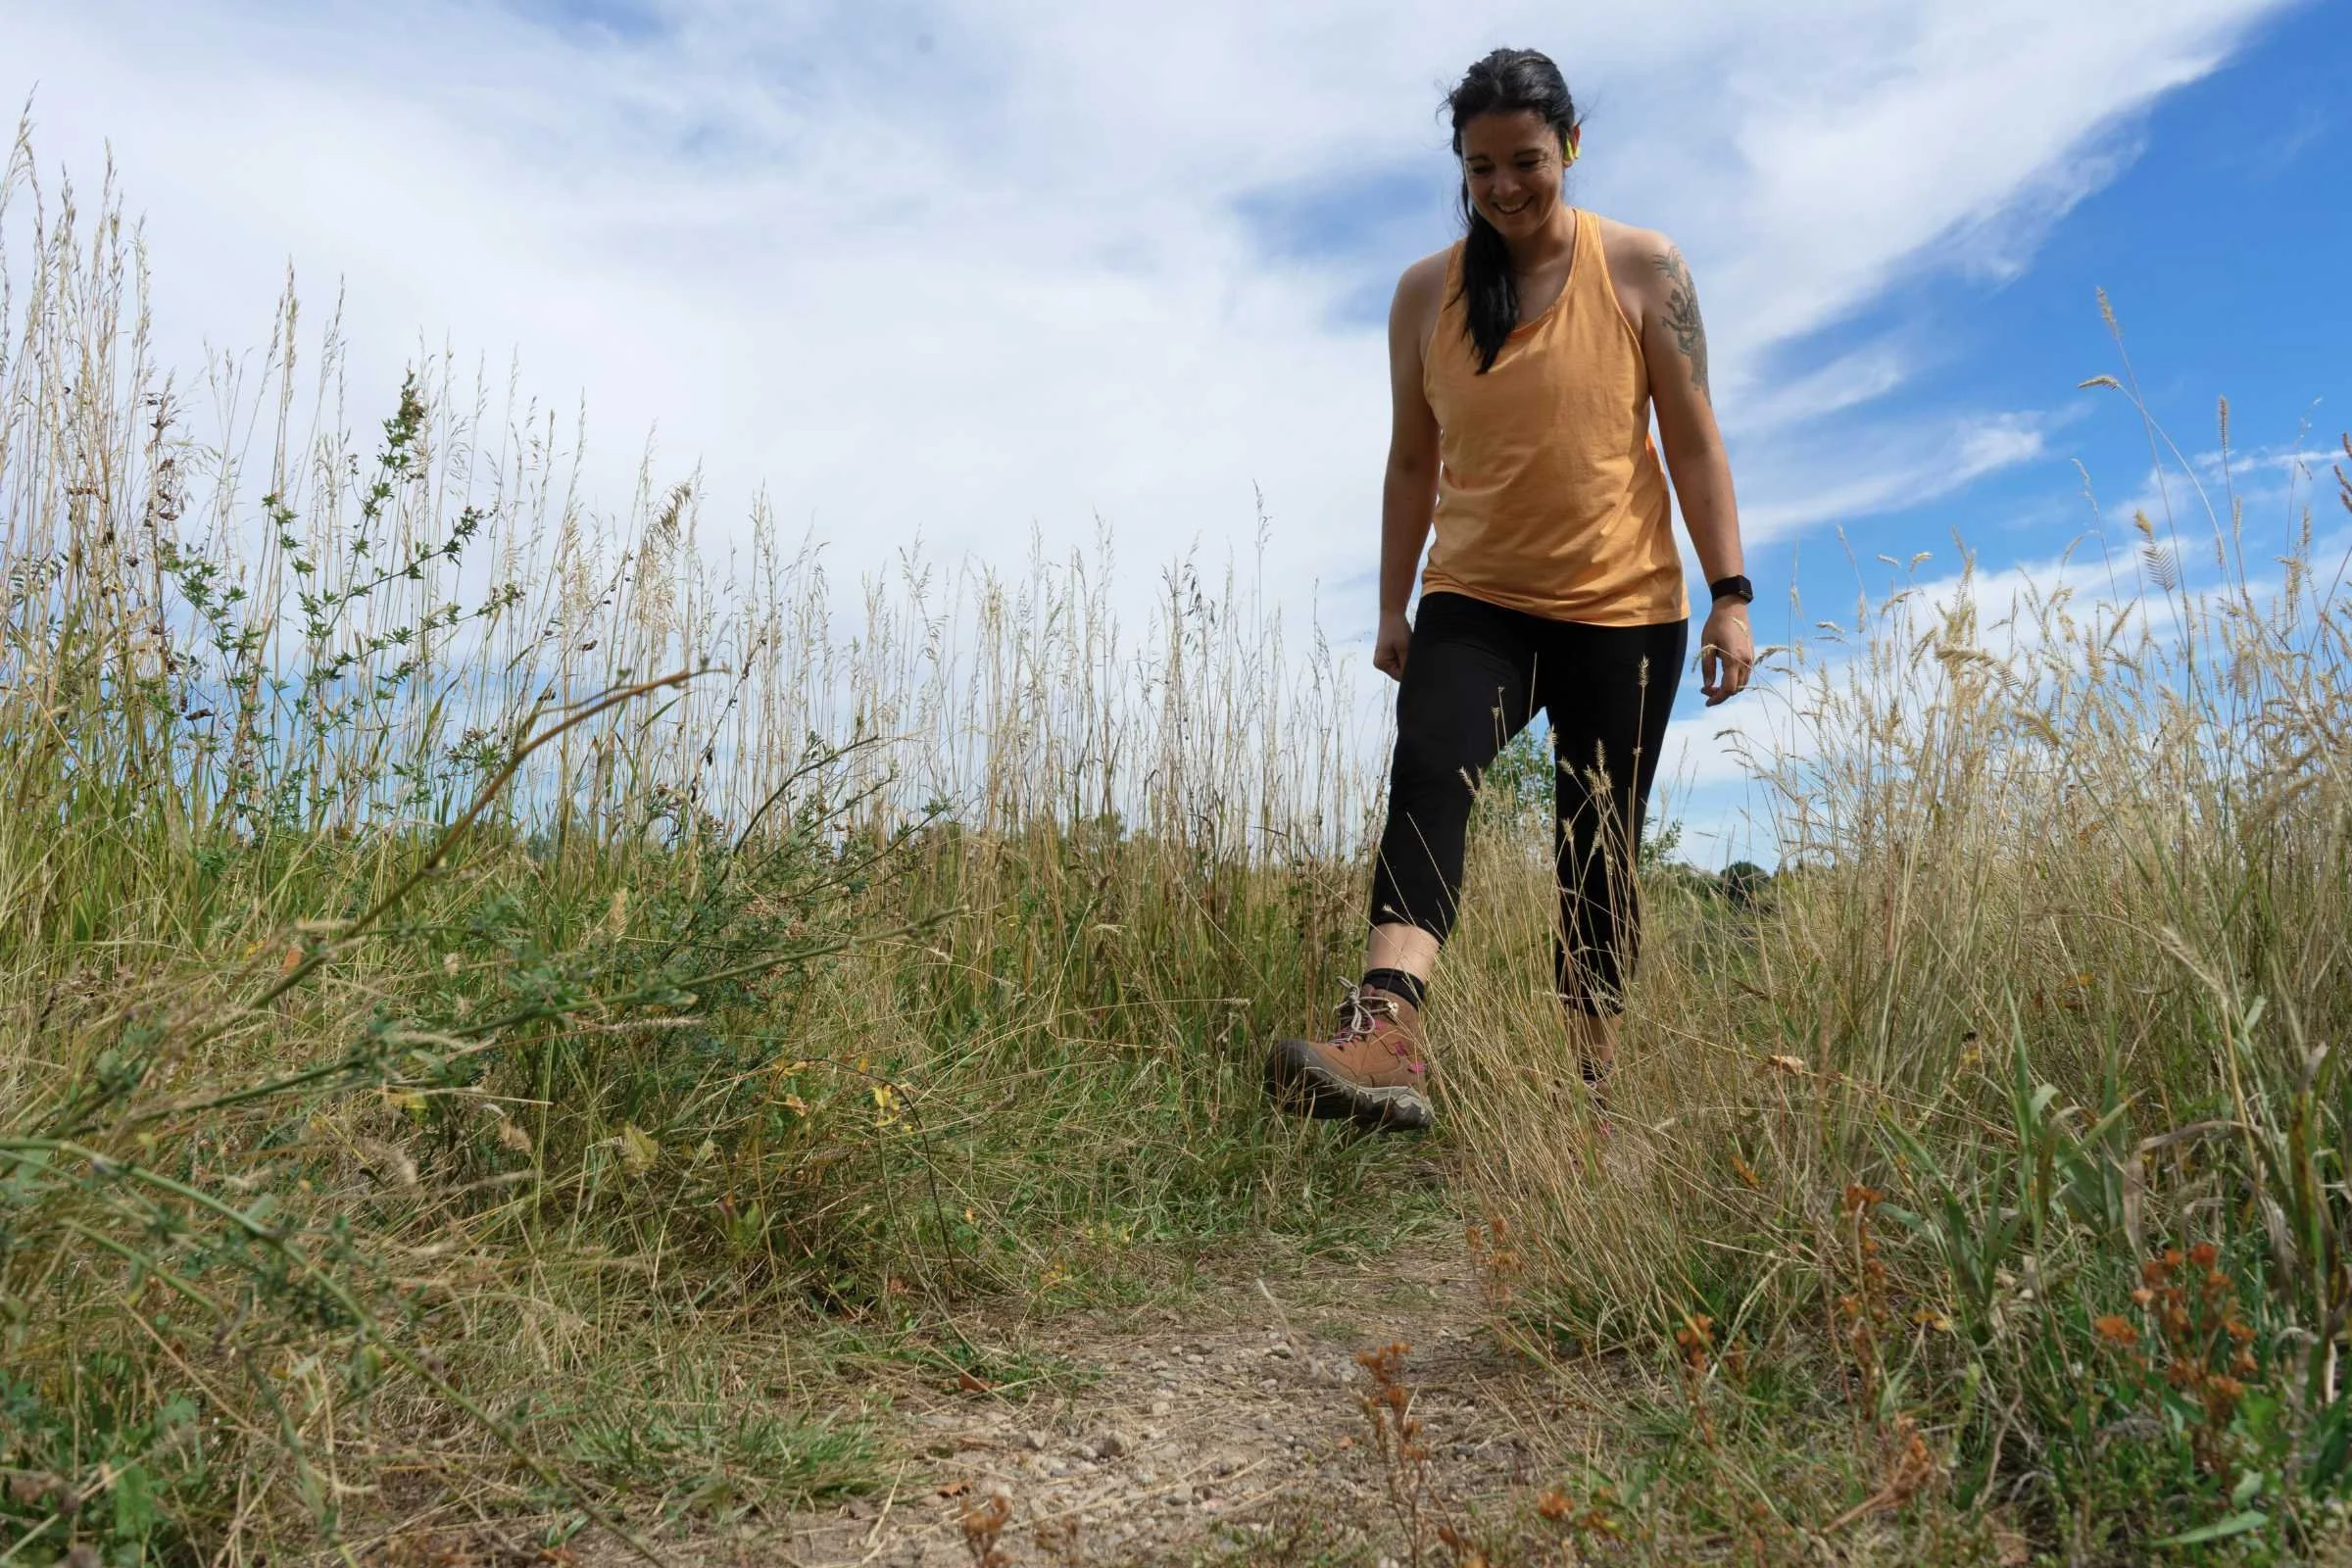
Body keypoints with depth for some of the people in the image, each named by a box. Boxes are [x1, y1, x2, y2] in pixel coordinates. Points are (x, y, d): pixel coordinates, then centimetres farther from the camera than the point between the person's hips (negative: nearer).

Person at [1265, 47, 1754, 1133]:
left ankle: (1590, 1077, 13)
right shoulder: (1426, 292, 5)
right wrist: (1392, 607, 8)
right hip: (1475, 605, 1)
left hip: (1624, 609, 0)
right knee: (1425, 774, -26)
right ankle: (1385, 1038, -40)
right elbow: (1412, 460, 10)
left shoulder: (1643, 269, -1)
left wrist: (1730, 594, -7)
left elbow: (1693, 440, -1)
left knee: (1597, 850, 1)